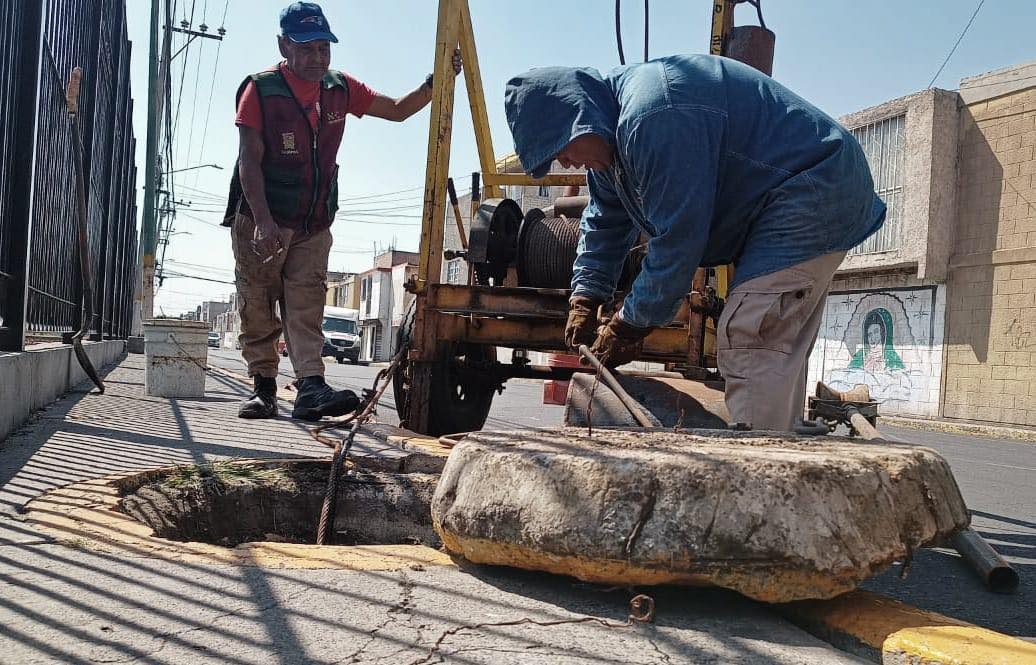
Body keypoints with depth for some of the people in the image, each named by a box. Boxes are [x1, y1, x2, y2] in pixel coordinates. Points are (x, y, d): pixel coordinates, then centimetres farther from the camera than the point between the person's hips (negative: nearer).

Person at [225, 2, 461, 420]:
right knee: (257, 308, 2)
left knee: (306, 307, -6)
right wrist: (263, 222, -23)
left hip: (313, 225, 3)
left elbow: (398, 110, 14)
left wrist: (434, 84, -4)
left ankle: (310, 387, -14)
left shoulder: (340, 89, 6)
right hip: (260, 221, -3)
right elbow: (250, 161, -12)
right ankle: (263, 387, 11)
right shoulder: (261, 89, -8)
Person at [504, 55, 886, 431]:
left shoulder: (652, 118, -27)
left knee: (748, 342, -20)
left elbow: (677, 239, -26)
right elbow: (605, 225, 18)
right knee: (777, 352, 10)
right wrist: (584, 301, 8)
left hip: (812, 193, -11)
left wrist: (629, 327, -16)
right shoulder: (613, 136, 8)